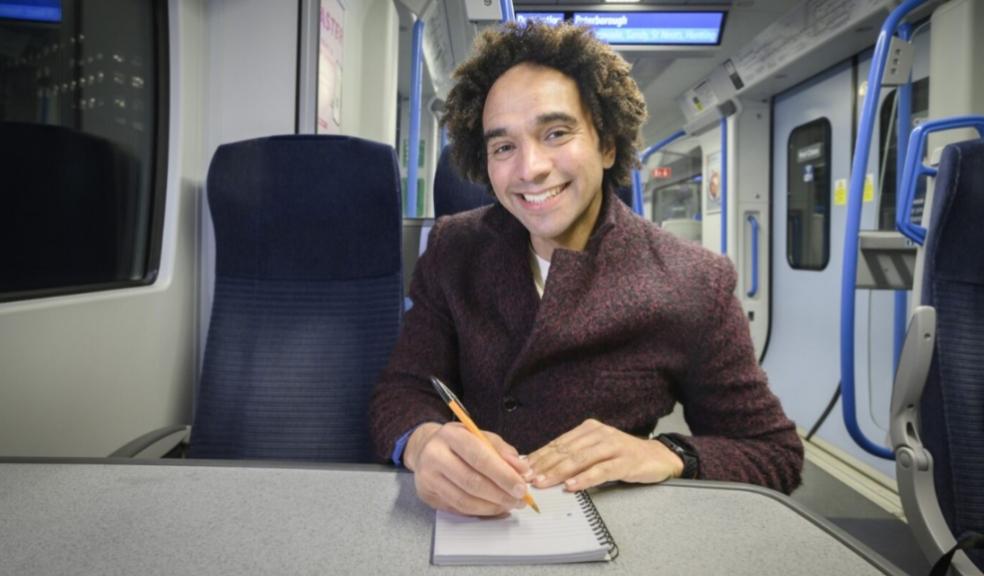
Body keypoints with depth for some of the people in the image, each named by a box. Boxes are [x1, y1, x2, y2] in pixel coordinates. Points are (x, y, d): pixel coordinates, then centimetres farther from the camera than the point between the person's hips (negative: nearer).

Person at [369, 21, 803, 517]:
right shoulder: (453, 250, -2)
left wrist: (668, 457, -23)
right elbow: (400, 391, -5)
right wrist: (424, 441, -28)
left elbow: (776, 455, -3)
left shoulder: (696, 286, -10)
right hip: (466, 519, 3)